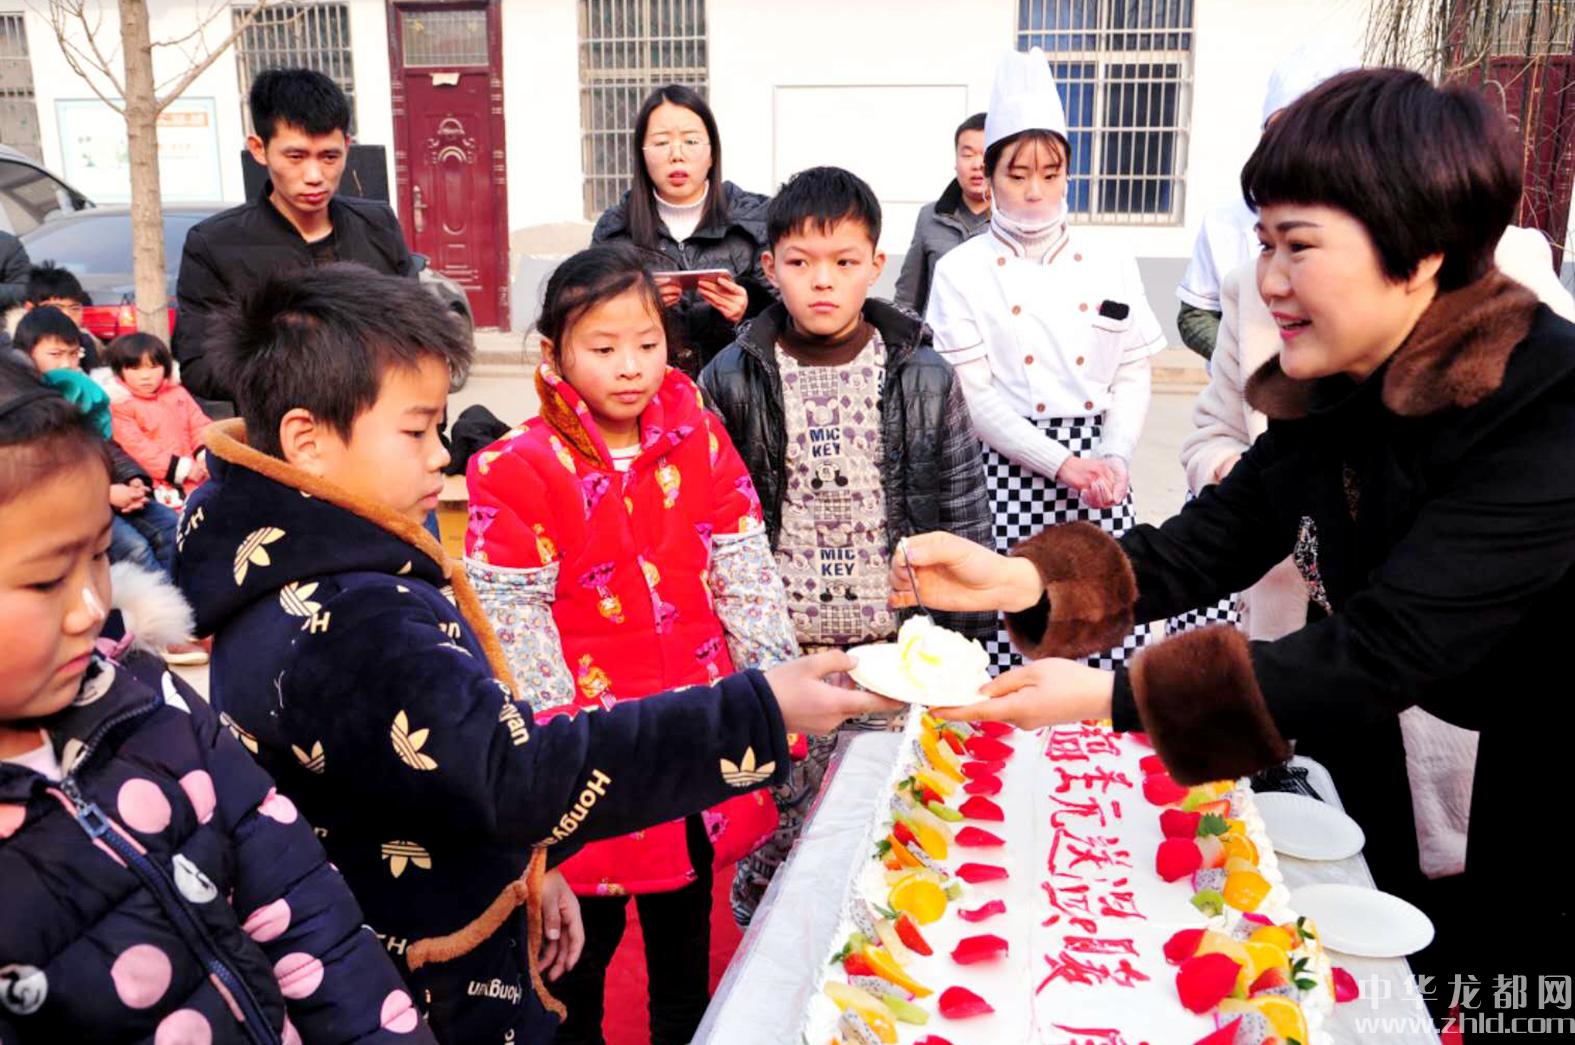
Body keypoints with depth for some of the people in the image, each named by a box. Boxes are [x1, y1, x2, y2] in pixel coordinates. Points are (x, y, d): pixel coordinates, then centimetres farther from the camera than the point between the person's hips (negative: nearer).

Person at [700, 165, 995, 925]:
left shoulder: (923, 378, -1)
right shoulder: (733, 381, -2)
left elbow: (962, 520, 3)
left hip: (898, 652, 1)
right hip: (779, 656, 0)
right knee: (781, 828, 8)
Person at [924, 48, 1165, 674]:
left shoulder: (1111, 267, 8)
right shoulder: (961, 271, -1)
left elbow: (1132, 376, 7)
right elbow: (975, 395, -7)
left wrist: (1115, 458, -10)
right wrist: (1062, 464, -15)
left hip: (1098, 470, 3)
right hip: (1010, 471, -3)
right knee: (1012, 647, -3)